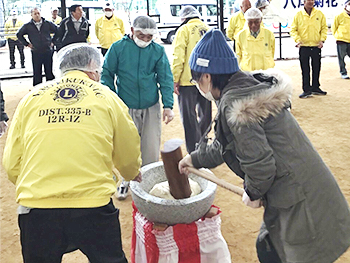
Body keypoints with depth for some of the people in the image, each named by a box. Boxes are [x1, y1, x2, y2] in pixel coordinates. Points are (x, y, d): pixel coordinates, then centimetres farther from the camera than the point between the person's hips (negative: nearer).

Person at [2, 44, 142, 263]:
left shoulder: (31, 99, 8)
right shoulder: (107, 98, 6)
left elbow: (11, 164, 8)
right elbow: (129, 157, 15)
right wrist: (134, 175, 38)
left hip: (35, 207, 2)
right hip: (93, 205, -1)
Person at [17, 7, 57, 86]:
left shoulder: (48, 24, 2)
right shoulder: (28, 26, 3)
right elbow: (19, 35, 14)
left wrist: (53, 42, 7)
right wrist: (27, 44, 8)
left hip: (48, 51, 0)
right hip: (36, 52, 0)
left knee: (50, 72, 6)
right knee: (37, 73, 4)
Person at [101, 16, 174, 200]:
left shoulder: (158, 50, 0)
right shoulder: (118, 48, -4)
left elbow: (165, 79, 1)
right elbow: (107, 75, 2)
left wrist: (168, 105, -7)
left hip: (151, 108, 1)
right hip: (126, 108, -1)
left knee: (151, 150, 6)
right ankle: (127, 180, 28)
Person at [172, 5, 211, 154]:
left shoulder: (184, 30, -4)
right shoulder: (208, 30, 12)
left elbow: (178, 57, -11)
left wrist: (175, 79, -9)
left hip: (188, 80, -6)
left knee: (189, 117, -1)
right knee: (205, 114, 17)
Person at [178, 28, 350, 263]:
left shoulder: (234, 104, -22)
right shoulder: (248, 87, 9)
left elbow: (259, 162, -25)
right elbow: (225, 145, 23)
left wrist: (253, 193, -6)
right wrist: (196, 159, 34)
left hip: (302, 202, -10)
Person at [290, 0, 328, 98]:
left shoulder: (319, 14, 5)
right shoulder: (298, 15, 0)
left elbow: (324, 28, 9)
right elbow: (293, 30, 0)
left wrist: (322, 39, -4)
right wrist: (297, 39, -14)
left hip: (316, 46, 2)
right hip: (303, 47, -2)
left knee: (316, 68, 10)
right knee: (305, 70, 1)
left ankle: (315, 88, 23)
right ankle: (306, 90, 8)